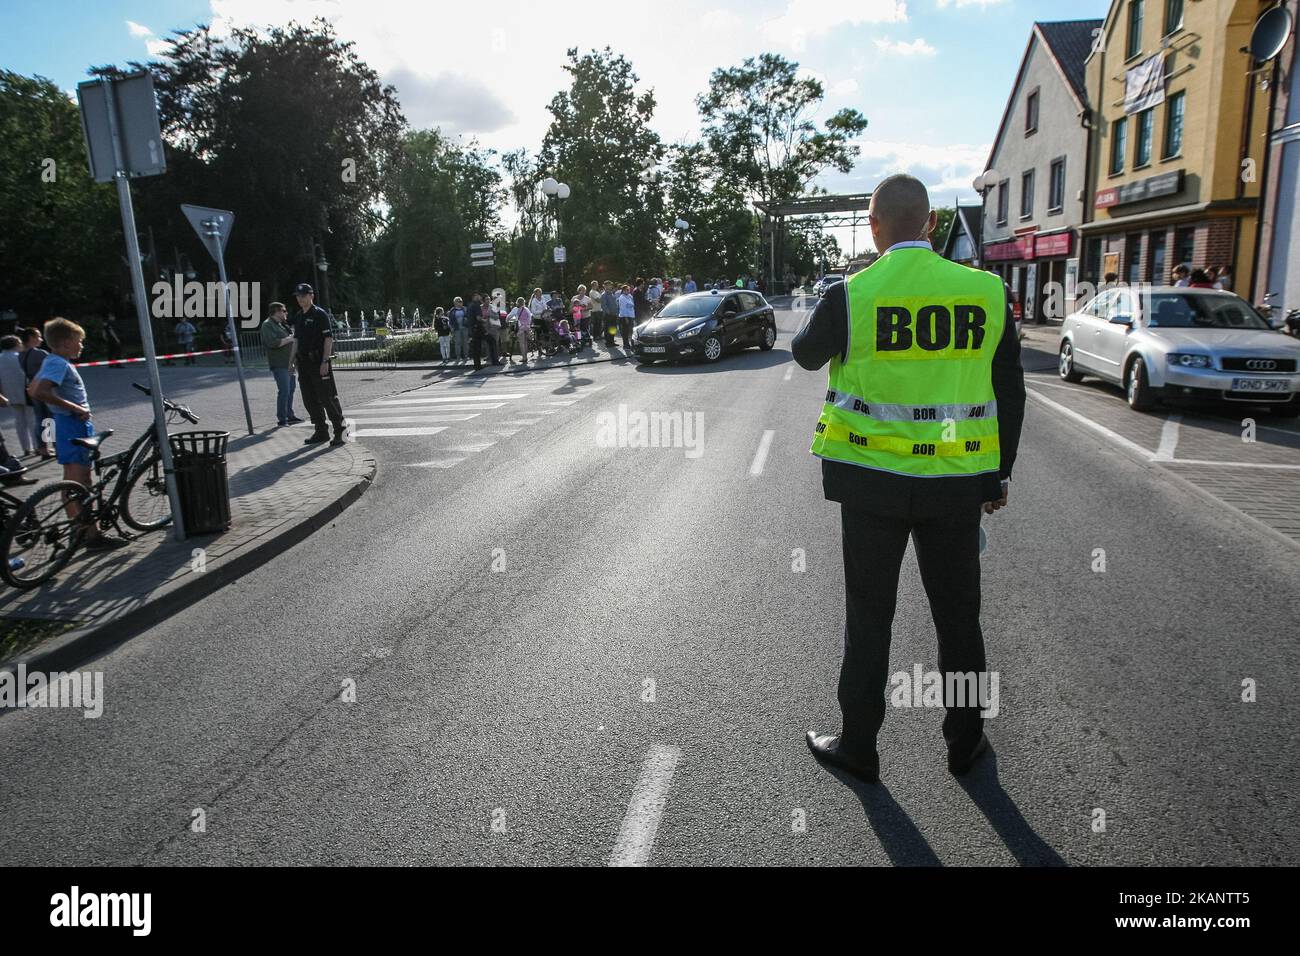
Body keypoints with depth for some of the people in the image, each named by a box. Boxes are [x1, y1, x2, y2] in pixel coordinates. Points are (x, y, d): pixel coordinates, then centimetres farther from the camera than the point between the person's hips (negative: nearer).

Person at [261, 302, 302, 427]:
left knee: (290, 389, 14)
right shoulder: (267, 325, -11)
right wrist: (290, 338, -18)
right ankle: (282, 419, -8)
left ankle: (290, 415, 24)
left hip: (288, 363, 10)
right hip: (279, 364, -10)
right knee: (284, 391, -12)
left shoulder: (281, 324, 19)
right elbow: (273, 343, -24)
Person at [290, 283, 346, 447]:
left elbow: (328, 339, -13)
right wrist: (293, 360, 16)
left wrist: (325, 362, -19)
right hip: (304, 363, 8)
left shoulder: (320, 314, -7)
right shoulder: (298, 317, 16)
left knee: (328, 398, -7)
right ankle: (321, 432, 17)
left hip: (319, 362, -8)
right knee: (309, 399, 8)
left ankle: (340, 431, 0)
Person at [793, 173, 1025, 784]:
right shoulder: (987, 292, -2)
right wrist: (999, 471, 15)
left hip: (872, 482, -2)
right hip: (958, 485, 3)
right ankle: (965, 742, 33)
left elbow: (806, 355, 8)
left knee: (868, 619, 11)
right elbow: (1009, 393, 4)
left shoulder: (851, 295, -11)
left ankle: (858, 746, 24)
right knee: (958, 617, 18)